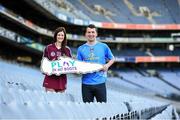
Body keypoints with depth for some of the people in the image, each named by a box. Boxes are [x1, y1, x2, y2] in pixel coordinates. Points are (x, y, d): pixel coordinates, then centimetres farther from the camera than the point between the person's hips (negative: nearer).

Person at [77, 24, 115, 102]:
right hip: (86, 83, 1)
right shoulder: (81, 49, 7)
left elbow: (112, 59, 13)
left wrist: (107, 65, -6)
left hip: (100, 82, -1)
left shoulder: (103, 47, 5)